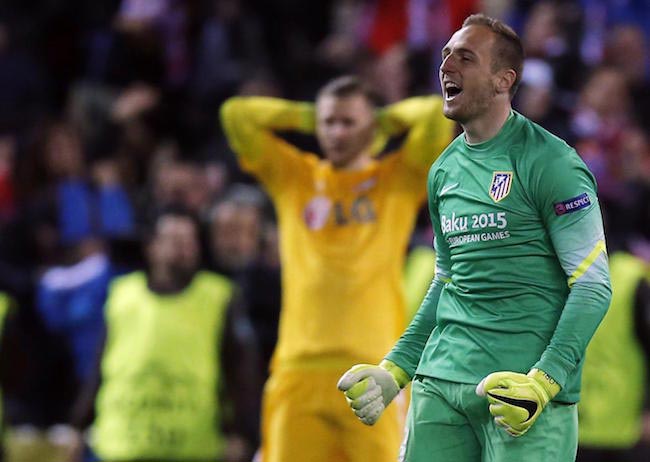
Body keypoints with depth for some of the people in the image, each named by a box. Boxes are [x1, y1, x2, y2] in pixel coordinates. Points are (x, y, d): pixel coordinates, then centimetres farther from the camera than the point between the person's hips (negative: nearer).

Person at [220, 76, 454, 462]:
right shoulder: (292, 176, 15)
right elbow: (236, 114, 10)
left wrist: (386, 119, 12)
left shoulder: (399, 179, 9)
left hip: (374, 368, -2)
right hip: (300, 369, 2)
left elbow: (438, 115, -4)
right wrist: (306, 116, 15)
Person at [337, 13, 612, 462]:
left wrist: (542, 382, -19)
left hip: (526, 388, -6)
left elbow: (593, 285, -10)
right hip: (440, 382, 6)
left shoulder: (549, 163, -7)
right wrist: (393, 372, 16)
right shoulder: (444, 171, 14)